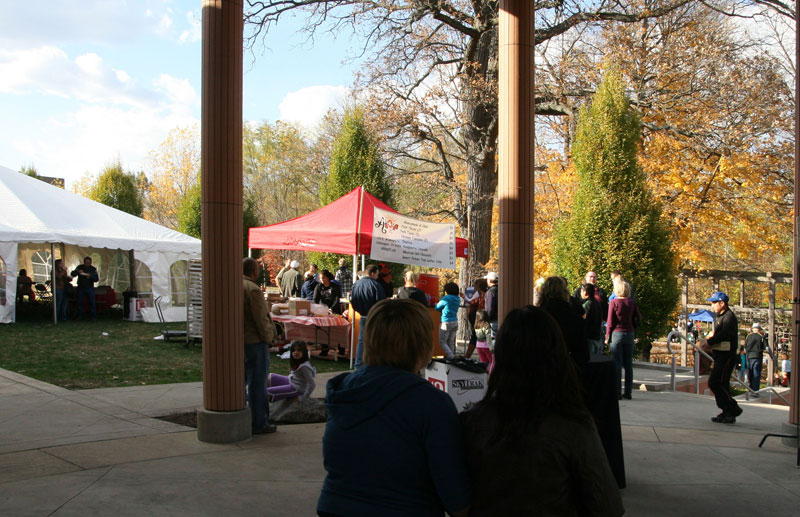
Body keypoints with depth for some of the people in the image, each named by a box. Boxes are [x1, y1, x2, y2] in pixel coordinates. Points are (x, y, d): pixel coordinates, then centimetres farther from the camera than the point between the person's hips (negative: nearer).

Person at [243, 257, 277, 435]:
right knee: (257, 383, 0)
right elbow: (261, 319, -18)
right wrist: (268, 338, -4)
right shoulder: (252, 289, -17)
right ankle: (259, 423, 5)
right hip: (254, 342, -8)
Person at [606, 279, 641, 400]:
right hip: (629, 334, 4)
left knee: (617, 364, -2)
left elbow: (610, 321, -6)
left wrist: (608, 336, 0)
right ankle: (628, 392, 9)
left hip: (617, 333, -3)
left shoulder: (613, 302, -6)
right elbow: (639, 317, 7)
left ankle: (617, 392, -4)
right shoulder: (631, 302, 4)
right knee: (628, 364, 7)